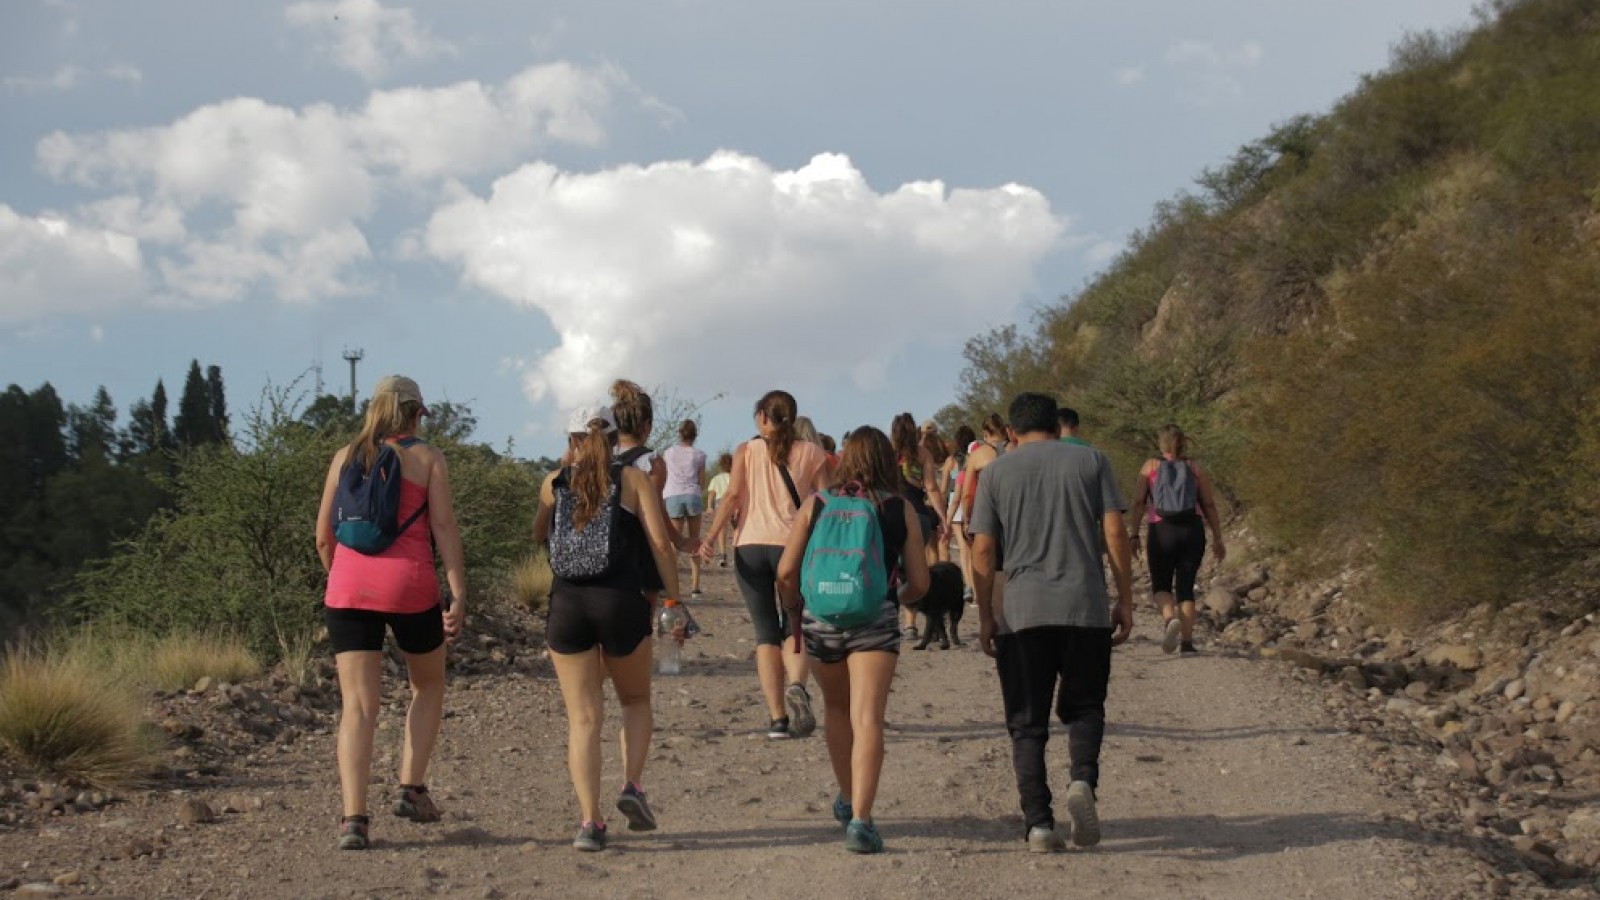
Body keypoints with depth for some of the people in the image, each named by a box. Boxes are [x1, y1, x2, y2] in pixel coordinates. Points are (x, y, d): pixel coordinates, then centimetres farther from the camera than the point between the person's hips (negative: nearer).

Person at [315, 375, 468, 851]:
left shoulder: (346, 456, 12)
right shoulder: (428, 458, 4)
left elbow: (323, 535, 13)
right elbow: (445, 529, -6)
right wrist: (458, 596, -8)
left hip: (349, 590, 2)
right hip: (409, 586, -2)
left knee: (358, 705, 1)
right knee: (428, 685, 22)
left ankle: (353, 817, -10)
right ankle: (411, 789, 13)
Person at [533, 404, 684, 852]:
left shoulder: (555, 483, 12)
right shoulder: (634, 479, 7)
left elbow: (538, 538, 27)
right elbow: (660, 542, -3)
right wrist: (673, 601, 0)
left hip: (566, 603, 1)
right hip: (621, 601, -1)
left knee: (583, 718, 5)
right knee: (636, 701, 21)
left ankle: (590, 821, -4)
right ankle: (632, 786, 0)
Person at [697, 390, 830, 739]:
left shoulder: (746, 451, 9)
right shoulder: (811, 453, 10)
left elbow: (733, 495, -4)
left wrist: (710, 538, -8)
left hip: (750, 547, 0)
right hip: (793, 546, 0)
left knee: (766, 633, 6)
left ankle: (778, 718, 0)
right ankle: (796, 685, -21)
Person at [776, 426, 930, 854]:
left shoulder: (815, 505, 6)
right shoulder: (901, 510, 5)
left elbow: (786, 572, 0)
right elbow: (919, 583, 4)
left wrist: (794, 611, 18)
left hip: (822, 616, 2)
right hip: (876, 618, -2)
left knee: (836, 707, 25)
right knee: (867, 719, -8)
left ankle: (847, 799, 38)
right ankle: (859, 820, -20)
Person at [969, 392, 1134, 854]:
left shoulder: (996, 472, 8)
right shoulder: (1091, 460, 9)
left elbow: (983, 548, 3)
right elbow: (1114, 531, 2)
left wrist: (985, 616, 8)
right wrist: (1125, 600, 6)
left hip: (1021, 612, 0)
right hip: (1086, 608, 0)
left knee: (1027, 724, 7)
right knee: (1083, 707, 16)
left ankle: (1039, 823, -1)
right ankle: (1083, 780, -10)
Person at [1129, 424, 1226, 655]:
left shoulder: (1150, 466, 7)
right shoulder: (1195, 467, 11)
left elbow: (1139, 502, -1)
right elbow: (1209, 505, 7)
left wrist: (1135, 535, -1)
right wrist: (1217, 539, 10)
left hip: (1162, 531, -1)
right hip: (1192, 530, 1)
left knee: (1160, 585, 10)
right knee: (1186, 587, 9)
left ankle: (1170, 618, -20)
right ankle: (1187, 642, 2)